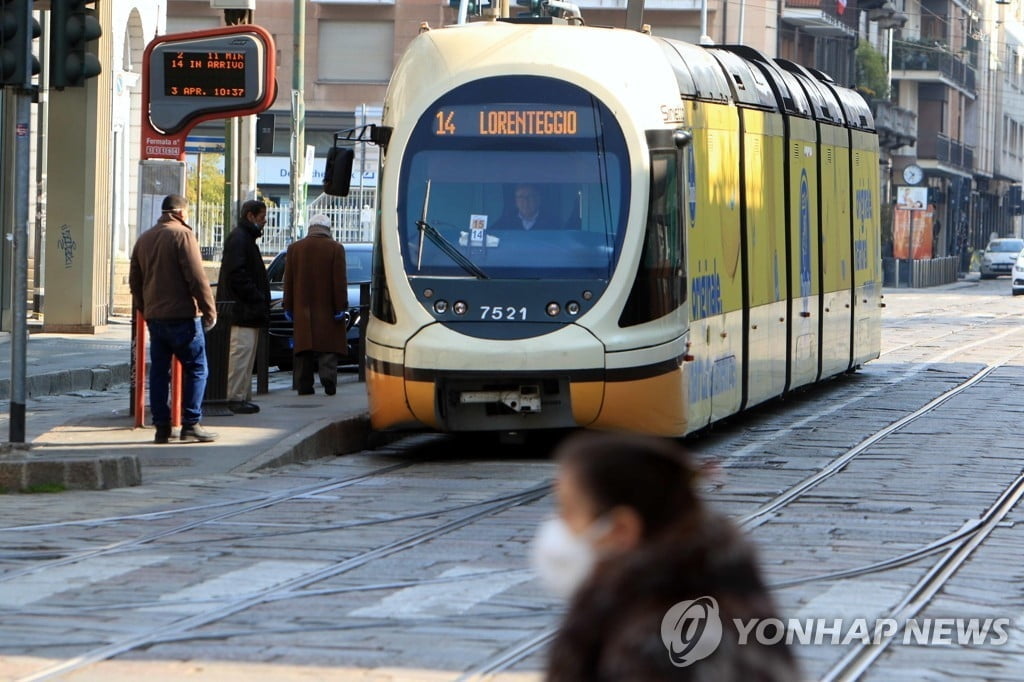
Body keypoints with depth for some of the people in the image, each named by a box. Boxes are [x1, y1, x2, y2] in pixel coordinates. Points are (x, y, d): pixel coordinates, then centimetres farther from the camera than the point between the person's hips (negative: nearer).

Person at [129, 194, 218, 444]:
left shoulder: (144, 239, 14)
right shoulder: (182, 235, -9)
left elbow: (134, 280, 18)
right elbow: (196, 277, -14)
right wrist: (209, 310, -9)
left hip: (154, 317, 7)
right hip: (182, 315, -7)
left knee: (158, 372, 9)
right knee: (195, 369, -1)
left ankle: (161, 426, 8)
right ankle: (191, 424, -7)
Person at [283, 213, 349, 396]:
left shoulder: (294, 248, 6)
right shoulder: (335, 248, -3)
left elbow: (288, 281, 7)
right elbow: (339, 281, -6)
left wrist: (288, 306, 11)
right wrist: (341, 307, -4)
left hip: (303, 309, 2)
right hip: (327, 310, -2)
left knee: (304, 349, 5)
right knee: (328, 348, -1)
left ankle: (304, 385, 3)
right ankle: (328, 379, -15)